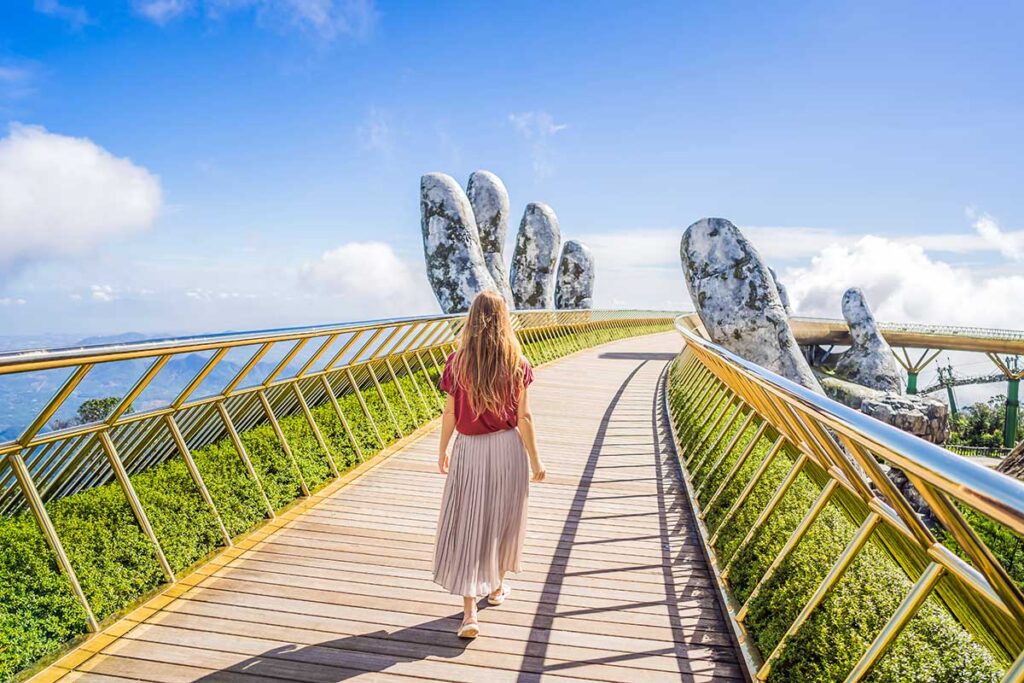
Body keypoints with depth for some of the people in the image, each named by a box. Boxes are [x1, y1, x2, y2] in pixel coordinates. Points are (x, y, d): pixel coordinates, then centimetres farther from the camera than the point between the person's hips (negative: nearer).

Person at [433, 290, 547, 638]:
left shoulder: (458, 362, -8)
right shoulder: (515, 364, -9)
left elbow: (450, 413, -3)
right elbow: (523, 417, -7)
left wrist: (442, 451, 11)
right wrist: (535, 460, 3)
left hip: (469, 451, -1)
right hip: (508, 449, 1)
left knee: (466, 527, 5)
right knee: (503, 520, 20)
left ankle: (469, 613, 1)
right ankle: (497, 586, 40)